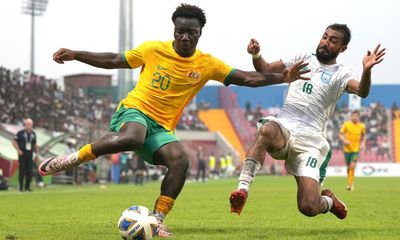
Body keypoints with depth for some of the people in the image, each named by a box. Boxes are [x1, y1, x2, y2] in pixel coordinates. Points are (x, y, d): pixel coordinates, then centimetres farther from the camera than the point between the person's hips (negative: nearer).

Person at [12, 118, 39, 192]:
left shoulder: (33, 134, 11)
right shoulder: (20, 133, -6)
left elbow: (35, 144, 20)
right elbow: (14, 141, -1)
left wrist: (37, 154, 15)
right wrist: (18, 150, -12)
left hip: (30, 154, 5)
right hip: (22, 154, -5)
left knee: (30, 171, 1)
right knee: (22, 170, -6)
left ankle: (27, 187, 11)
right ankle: (21, 187, 1)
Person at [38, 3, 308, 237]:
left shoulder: (207, 64, 3)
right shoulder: (153, 50, -1)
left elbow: (247, 78, 0)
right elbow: (114, 60, 9)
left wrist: (282, 77, -11)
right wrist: (75, 55, 3)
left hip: (162, 128, 3)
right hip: (134, 111, -3)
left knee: (180, 160, -28)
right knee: (132, 138, -41)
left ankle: (157, 220, -17)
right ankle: (72, 159, -23)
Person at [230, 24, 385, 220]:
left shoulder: (340, 74, 8)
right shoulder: (304, 59, 18)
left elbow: (361, 91, -14)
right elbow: (265, 70, 21)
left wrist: (366, 70, -36)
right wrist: (256, 55, -2)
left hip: (309, 138, -2)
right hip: (283, 126, 2)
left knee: (308, 208, -13)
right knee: (266, 130, -39)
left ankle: (328, 200, 24)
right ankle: (242, 189, -42)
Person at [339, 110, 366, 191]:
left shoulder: (362, 126, 0)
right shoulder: (346, 125, -6)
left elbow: (363, 136, 16)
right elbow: (340, 134, -1)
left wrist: (362, 144, 1)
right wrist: (345, 140, -19)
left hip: (356, 149, 0)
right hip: (347, 148, 0)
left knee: (352, 166, -16)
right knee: (348, 167, 8)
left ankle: (350, 184, -12)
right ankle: (349, 183, 30)